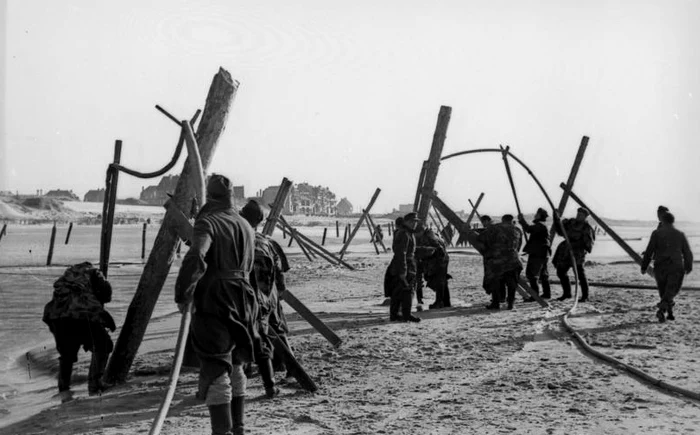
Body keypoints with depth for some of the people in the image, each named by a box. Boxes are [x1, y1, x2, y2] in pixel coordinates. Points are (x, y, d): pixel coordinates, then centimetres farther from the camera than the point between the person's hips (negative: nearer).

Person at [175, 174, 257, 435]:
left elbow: (195, 258, -26)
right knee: (235, 367, 20)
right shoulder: (246, 227, 13)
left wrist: (183, 295, -17)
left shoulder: (208, 222, -11)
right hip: (243, 300, 7)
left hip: (214, 300, -7)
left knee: (216, 370, -6)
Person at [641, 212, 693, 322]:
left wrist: (644, 267, 2)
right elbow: (687, 253, 10)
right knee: (670, 292, -4)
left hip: (660, 267, 0)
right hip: (676, 267, 0)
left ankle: (670, 313, 26)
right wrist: (689, 267, 26)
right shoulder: (680, 234, 6)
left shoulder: (657, 233, -1)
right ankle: (661, 310, -27)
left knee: (664, 292, 17)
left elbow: (649, 251, -5)